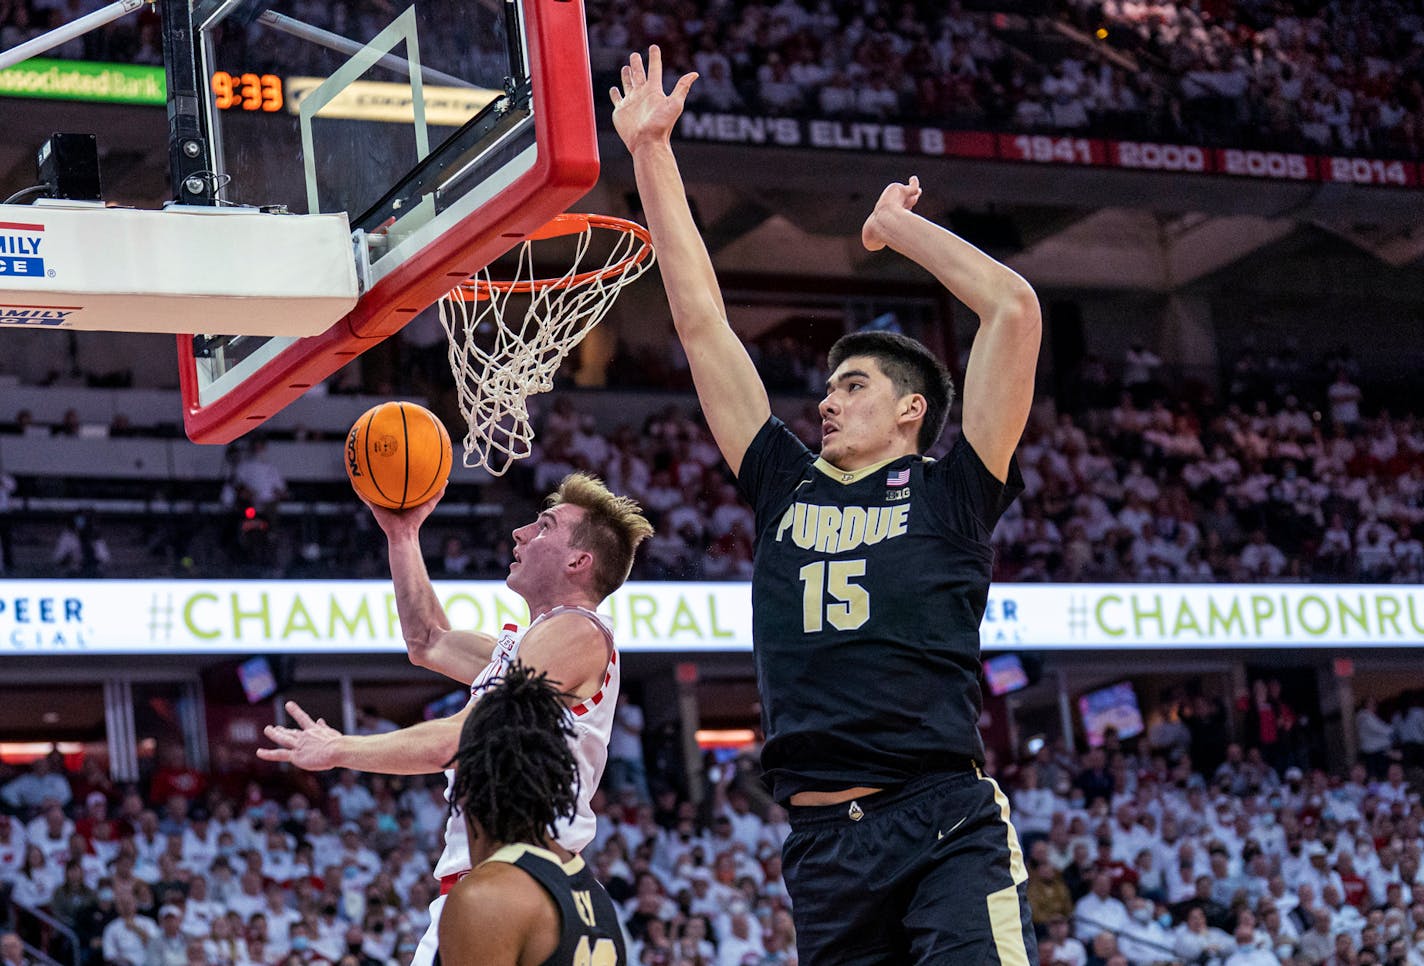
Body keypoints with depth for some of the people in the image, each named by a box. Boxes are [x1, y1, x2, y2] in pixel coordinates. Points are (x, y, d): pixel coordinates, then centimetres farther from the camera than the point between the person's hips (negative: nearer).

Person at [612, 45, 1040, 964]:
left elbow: (1015, 309, -1)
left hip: (947, 826, -5)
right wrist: (652, 154, 19)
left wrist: (899, 226, 12)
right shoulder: (788, 489, 18)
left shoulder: (948, 494, 7)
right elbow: (701, 320, 19)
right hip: (822, 844, 5)